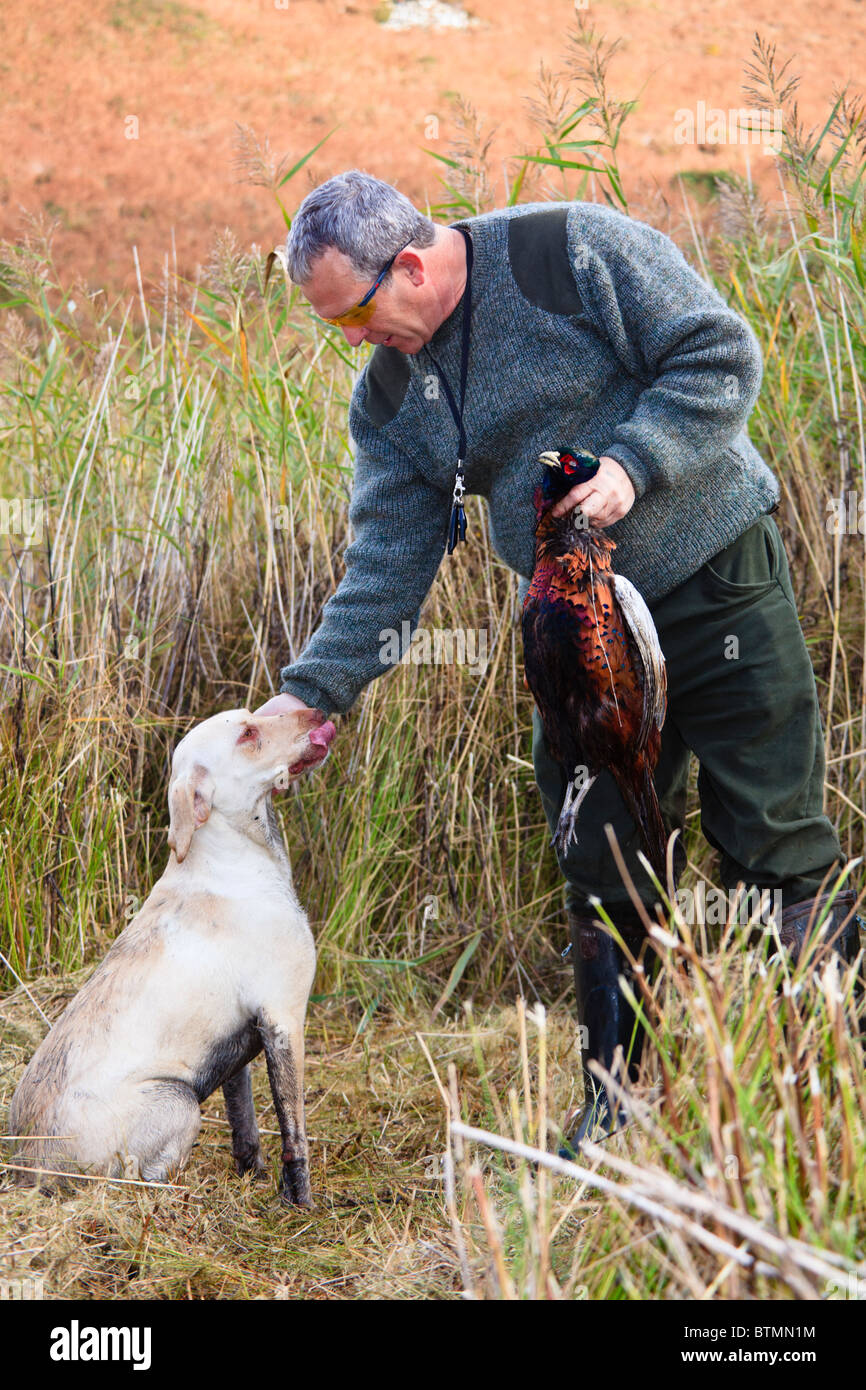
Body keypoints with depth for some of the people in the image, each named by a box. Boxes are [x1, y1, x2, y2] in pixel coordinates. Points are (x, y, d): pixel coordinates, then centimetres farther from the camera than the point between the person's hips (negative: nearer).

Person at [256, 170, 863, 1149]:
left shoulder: (575, 252, -14)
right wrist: (313, 689, -7)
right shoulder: (389, 395, 3)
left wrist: (631, 462, -25)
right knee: (601, 874, 5)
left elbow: (720, 355, -13)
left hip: (717, 581, -5)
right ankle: (618, 1110, 18)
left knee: (775, 848, -2)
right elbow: (388, 562, 3)